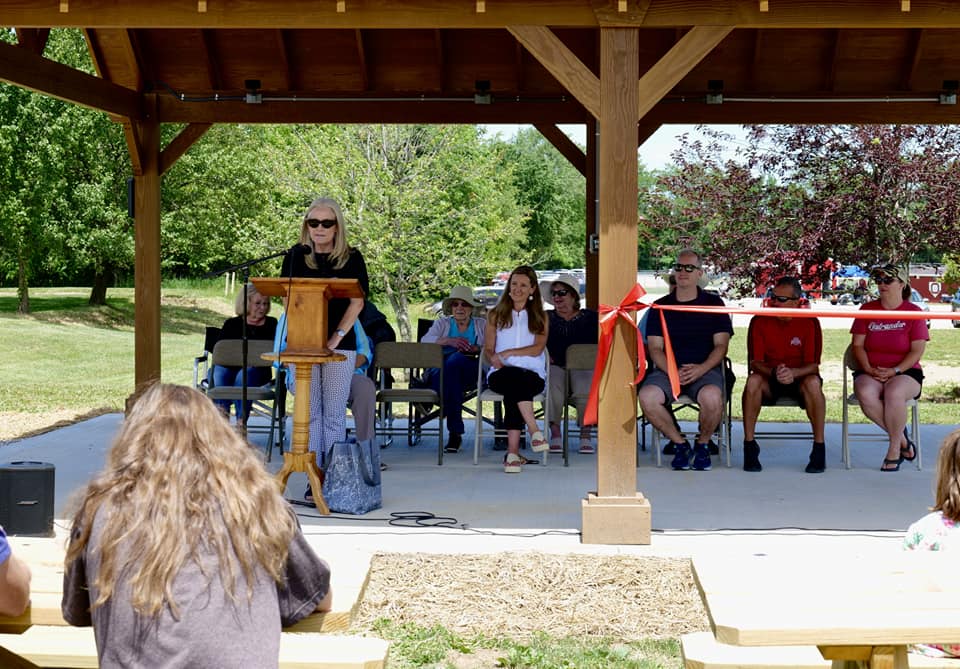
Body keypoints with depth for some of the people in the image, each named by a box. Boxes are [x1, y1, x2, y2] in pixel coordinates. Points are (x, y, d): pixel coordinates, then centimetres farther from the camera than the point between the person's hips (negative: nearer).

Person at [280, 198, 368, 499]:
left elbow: (357, 302, -1)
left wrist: (335, 338, -10)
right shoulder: (297, 256, 8)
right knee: (309, 412, 2)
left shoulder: (351, 258, 3)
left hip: (339, 346, -1)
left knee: (334, 414, 1)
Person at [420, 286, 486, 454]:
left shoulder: (482, 325, 23)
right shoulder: (442, 323, 23)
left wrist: (478, 349, -17)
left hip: (472, 373, -1)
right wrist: (449, 341, -17)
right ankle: (455, 432, -35)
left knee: (456, 360, -37)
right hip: (441, 370, 1)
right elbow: (425, 341, 1)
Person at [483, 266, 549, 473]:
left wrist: (508, 352, -13)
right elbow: (488, 349, 13)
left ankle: (512, 452, -45)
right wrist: (495, 360, -11)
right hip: (501, 374, 0)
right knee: (515, 379, -39)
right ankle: (534, 431, -47)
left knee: (514, 390, -38)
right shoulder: (495, 315, 20)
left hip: (533, 374, 0)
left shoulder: (540, 318, 16)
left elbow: (537, 349, 0)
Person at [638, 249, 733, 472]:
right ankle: (679, 443, -6)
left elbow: (721, 346, 4)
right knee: (647, 397, -31)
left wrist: (701, 369, -15)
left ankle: (703, 444, -4)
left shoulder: (713, 303, 10)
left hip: (705, 369, -2)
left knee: (712, 397, -36)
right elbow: (655, 348, 6)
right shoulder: (661, 307, 13)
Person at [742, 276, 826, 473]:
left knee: (813, 383, -35)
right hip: (770, 382, 1)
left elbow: (813, 365, -12)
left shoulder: (809, 323, -8)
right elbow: (755, 362, -10)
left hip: (799, 378, -1)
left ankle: (819, 448, -26)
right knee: (753, 380, -33)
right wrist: (774, 372, -32)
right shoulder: (759, 321, -6)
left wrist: (793, 373, -35)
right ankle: (749, 446, -26)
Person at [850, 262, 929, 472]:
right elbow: (857, 345, 6)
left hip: (905, 372, -2)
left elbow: (917, 351, -3)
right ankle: (902, 438, -15)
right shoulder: (867, 309, 10)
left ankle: (894, 449, -18)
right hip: (870, 372, 2)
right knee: (865, 393, -34)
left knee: (894, 393, -38)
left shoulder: (913, 312, 2)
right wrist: (869, 370, -11)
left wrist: (895, 371, -17)